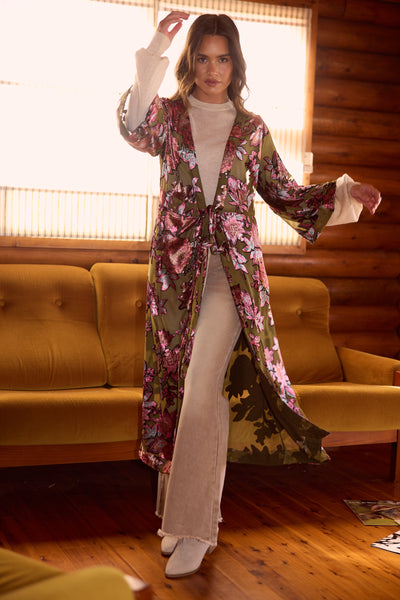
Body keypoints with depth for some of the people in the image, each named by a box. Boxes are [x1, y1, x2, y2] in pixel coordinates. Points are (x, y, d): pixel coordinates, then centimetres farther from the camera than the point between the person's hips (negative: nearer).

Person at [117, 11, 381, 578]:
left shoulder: (251, 128, 10)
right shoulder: (169, 115, 8)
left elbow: (286, 194, 15)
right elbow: (134, 128, -16)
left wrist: (344, 193, 1)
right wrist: (155, 50, -26)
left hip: (231, 269, -1)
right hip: (176, 267, 2)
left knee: (202, 389, -12)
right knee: (175, 384, 7)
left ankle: (195, 529, -5)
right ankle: (180, 511, 22)